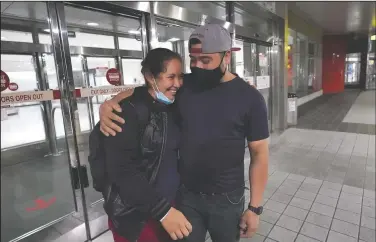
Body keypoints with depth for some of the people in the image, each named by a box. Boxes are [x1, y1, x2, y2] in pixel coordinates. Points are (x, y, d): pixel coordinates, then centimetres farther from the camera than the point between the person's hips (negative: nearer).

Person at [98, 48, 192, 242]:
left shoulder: (172, 108, 3)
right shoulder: (128, 111, -18)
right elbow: (122, 171, -23)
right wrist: (163, 210, -24)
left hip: (172, 206, 6)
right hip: (136, 217, -6)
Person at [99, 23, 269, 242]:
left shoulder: (249, 97, -10)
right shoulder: (183, 85, -5)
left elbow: (260, 153, -7)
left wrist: (255, 207, -6)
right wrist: (109, 104, -16)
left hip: (227, 200, -1)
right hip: (186, 195, 2)